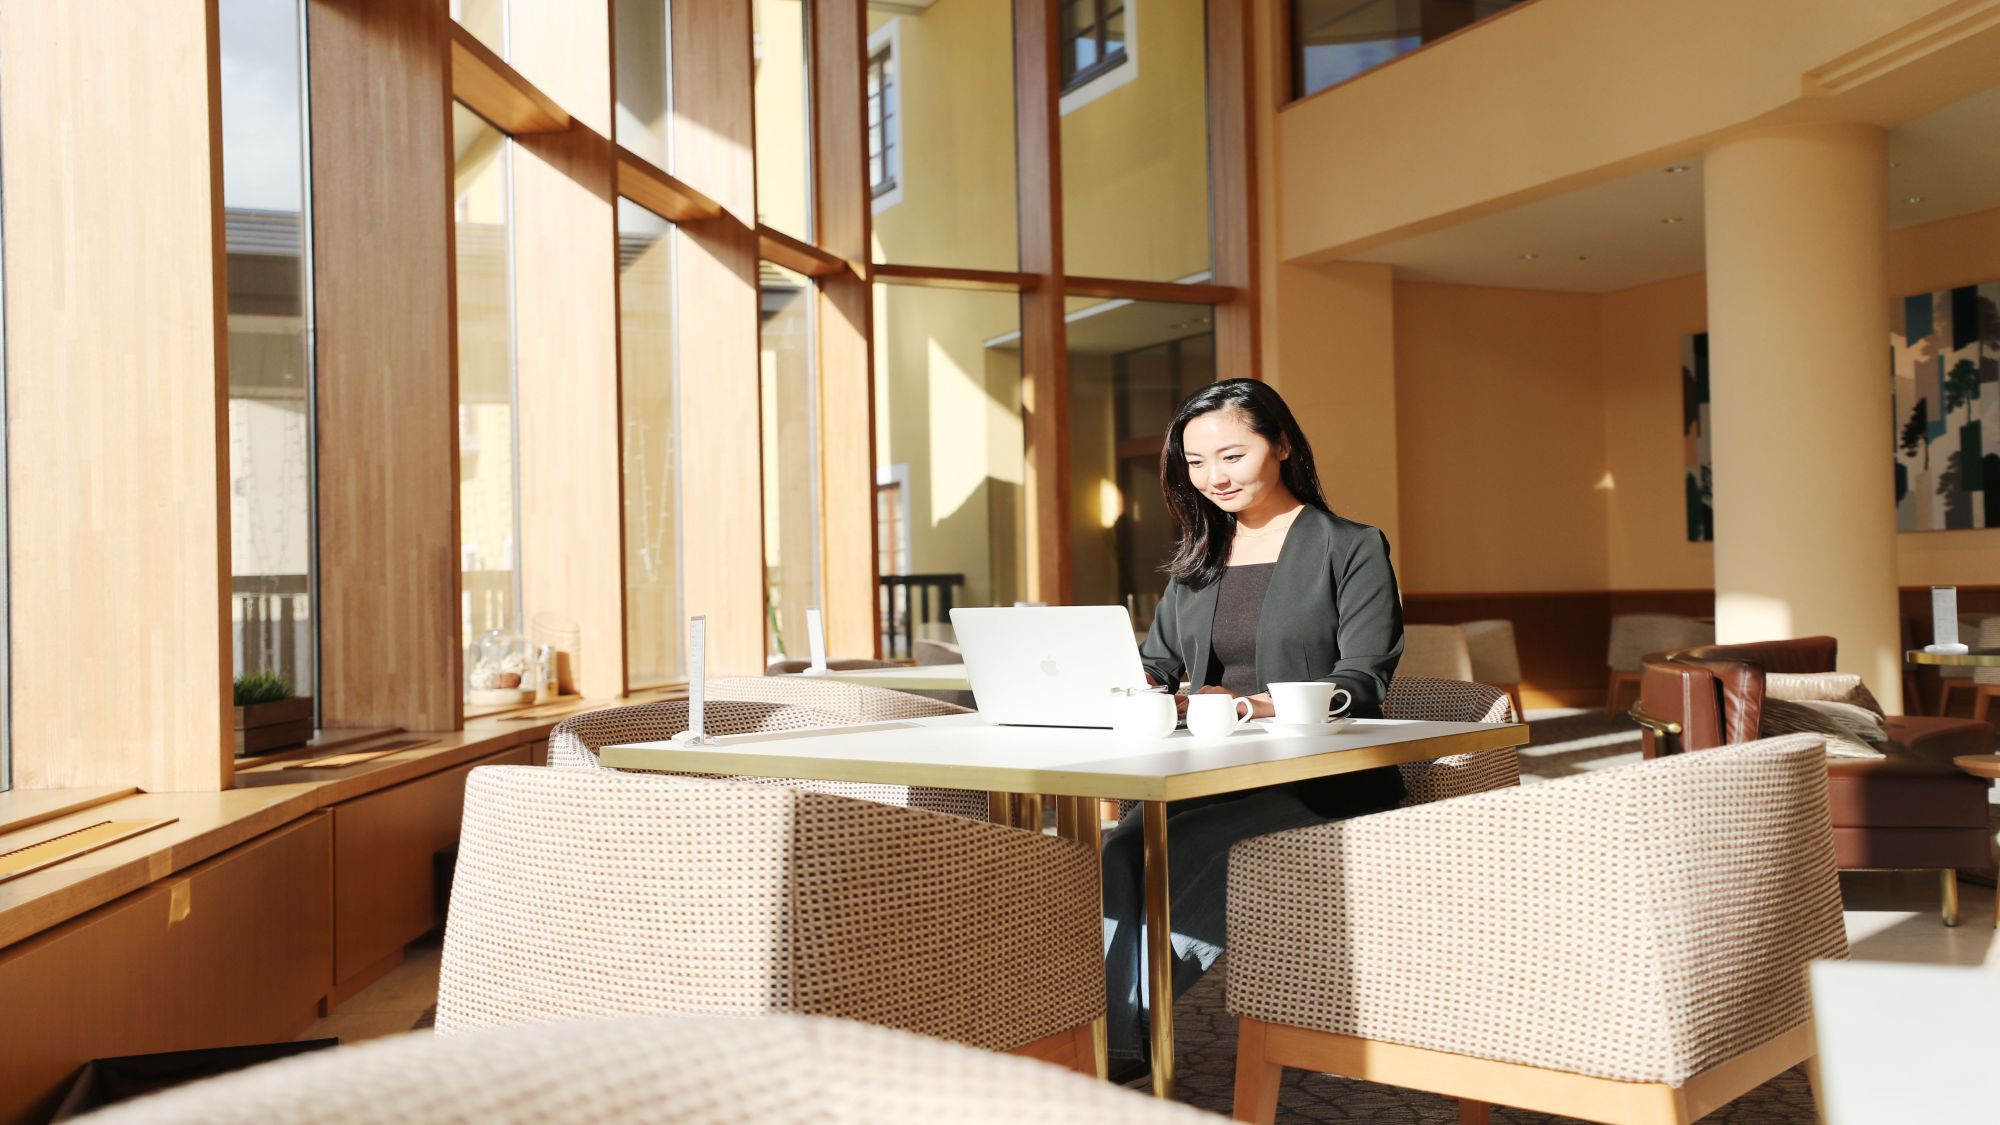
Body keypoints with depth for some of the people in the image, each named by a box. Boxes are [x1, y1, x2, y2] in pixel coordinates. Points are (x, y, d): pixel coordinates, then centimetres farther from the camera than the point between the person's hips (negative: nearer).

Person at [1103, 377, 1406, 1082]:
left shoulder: (1352, 549, 2)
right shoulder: (1196, 561, 21)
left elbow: (1361, 683, -8)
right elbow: (1157, 662, 18)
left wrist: (1251, 703, -25)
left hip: (1322, 781, -5)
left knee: (1163, 853, -29)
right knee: (1119, 850, -27)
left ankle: (1125, 1033, -15)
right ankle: (1113, 1041, -21)